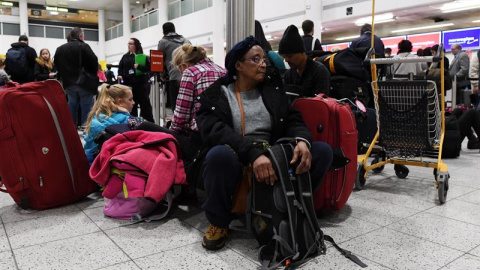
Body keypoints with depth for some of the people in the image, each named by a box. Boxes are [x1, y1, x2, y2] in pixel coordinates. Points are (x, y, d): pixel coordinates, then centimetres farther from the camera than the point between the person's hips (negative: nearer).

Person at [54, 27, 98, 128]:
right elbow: (94, 62, -15)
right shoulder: (84, 47, -9)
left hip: (69, 83, 6)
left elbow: (56, 64, 12)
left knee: (72, 106, 15)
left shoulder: (60, 49, 11)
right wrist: (93, 76, 1)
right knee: (86, 107, 1)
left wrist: (65, 76, 17)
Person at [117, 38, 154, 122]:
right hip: (128, 83, 4)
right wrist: (120, 75, -4)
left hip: (140, 83, -3)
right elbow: (120, 67, 13)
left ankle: (149, 122, 5)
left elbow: (148, 68, -7)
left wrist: (139, 67, -21)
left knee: (145, 103, 0)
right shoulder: (125, 56, 12)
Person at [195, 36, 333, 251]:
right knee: (220, 154, -38)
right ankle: (218, 222, -11)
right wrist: (253, 153, -31)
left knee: (322, 150, -15)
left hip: (273, 160, 4)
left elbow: (293, 120, 6)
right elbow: (215, 131, -15)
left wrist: (302, 141, -20)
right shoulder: (215, 95, 2)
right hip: (236, 163, -3)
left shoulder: (273, 92, 16)